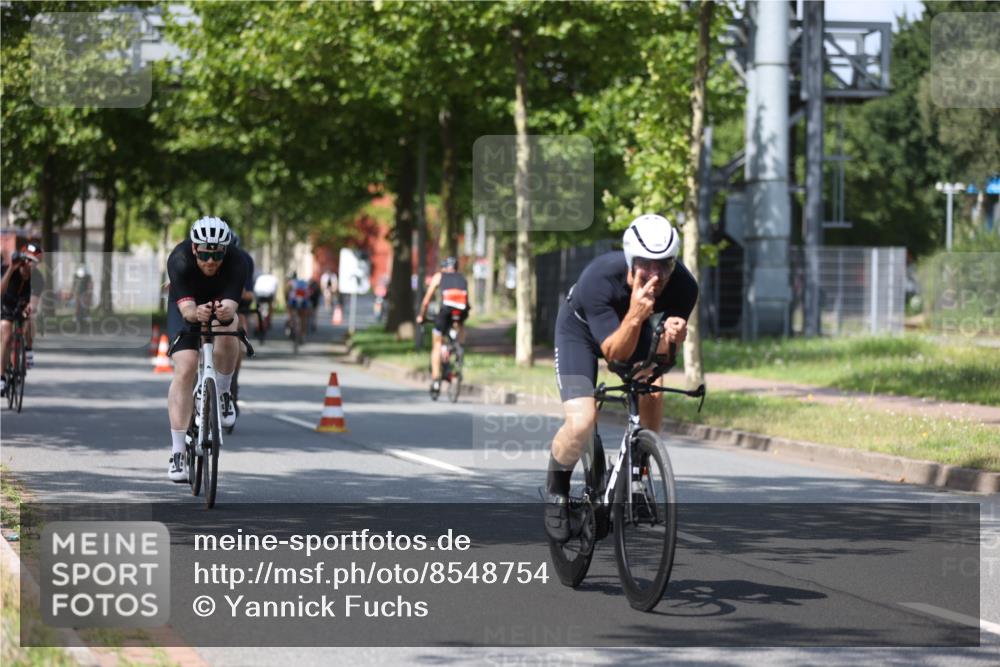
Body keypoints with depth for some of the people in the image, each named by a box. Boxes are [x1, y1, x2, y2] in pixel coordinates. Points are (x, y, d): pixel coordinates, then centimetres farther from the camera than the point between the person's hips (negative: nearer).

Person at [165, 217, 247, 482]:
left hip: (220, 303, 1)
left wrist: (225, 312, -65)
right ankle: (177, 453, -15)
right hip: (186, 305, -1)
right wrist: (196, 313, -66)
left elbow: (231, 305, -42)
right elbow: (186, 308, -43)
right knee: (185, 368, -18)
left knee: (228, 330, -34)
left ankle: (223, 394, -7)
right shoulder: (179, 261, -35)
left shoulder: (237, 263, -32)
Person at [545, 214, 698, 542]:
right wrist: (634, 316, -53)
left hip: (633, 327, 4)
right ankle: (556, 492, 7)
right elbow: (614, 353, -35)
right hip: (581, 328, -4)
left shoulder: (683, 286, -29)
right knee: (581, 424, -21)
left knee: (651, 391, -23)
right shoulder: (599, 278, -39)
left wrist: (671, 337, -43)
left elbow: (662, 356, -20)